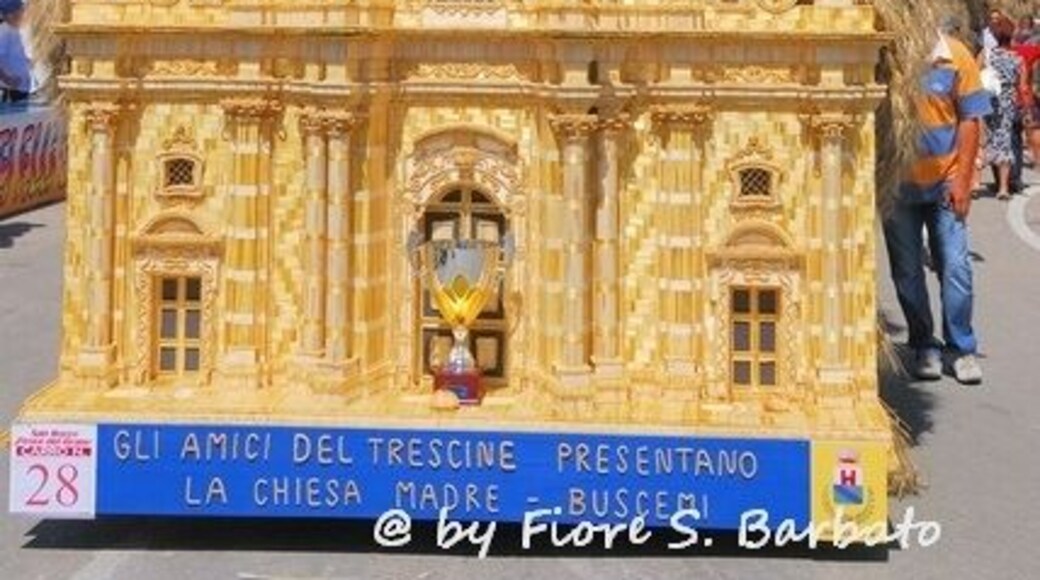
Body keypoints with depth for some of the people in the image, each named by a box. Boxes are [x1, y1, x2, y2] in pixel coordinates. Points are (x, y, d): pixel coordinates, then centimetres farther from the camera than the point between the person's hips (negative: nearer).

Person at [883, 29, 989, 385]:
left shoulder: (954, 56, -4)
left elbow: (969, 119, -1)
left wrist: (962, 179, -6)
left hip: (945, 182, 0)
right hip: (897, 185, 0)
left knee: (955, 267, 1)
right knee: (907, 271, 7)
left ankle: (961, 349, 14)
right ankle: (924, 347, 21)